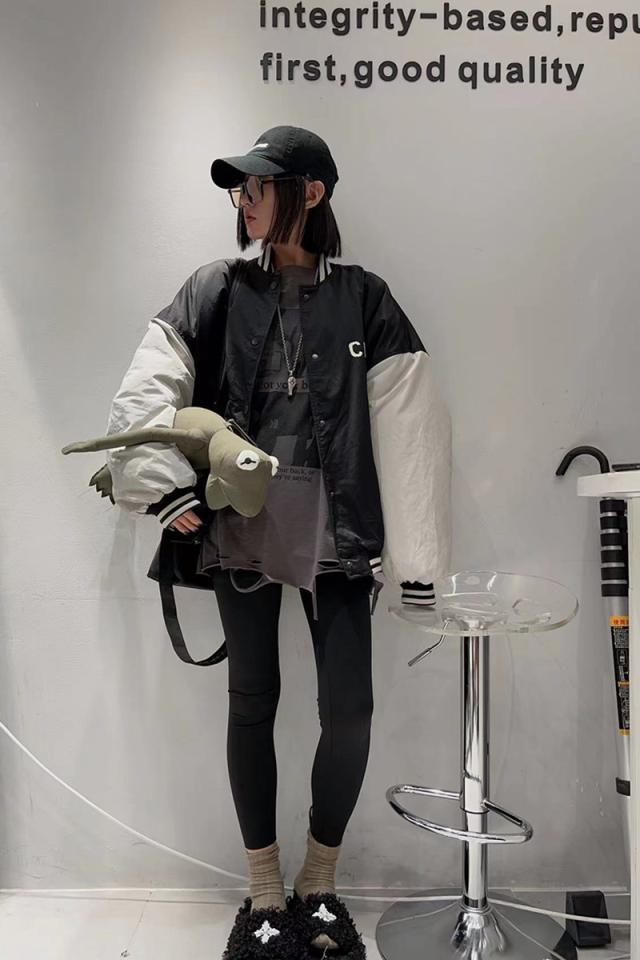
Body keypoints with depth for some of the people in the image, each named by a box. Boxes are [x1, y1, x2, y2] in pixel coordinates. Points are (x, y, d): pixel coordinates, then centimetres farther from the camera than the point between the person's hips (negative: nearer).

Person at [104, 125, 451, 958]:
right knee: (252, 701, 8)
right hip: (239, 527, 1)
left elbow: (407, 430, -2)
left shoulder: (365, 300, 3)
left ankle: (318, 886, 25)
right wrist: (167, 487, -12)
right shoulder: (213, 291, 7)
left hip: (336, 531, -1)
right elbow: (145, 393, 1)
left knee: (349, 707, -2)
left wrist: (414, 556, -5)